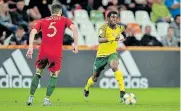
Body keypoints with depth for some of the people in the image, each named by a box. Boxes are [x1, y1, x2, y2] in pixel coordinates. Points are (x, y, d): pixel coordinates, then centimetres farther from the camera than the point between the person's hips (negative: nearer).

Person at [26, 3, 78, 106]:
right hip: (56, 53, -2)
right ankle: (47, 99, 4)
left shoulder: (42, 21, 14)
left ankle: (31, 97, 18)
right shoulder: (64, 20, 9)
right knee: (54, 76, 11)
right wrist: (76, 44, -4)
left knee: (38, 73, 19)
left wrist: (31, 47, -3)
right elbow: (74, 29, -7)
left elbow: (33, 32, 0)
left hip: (43, 51, 2)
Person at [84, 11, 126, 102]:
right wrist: (113, 38, -44)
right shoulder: (104, 27, -16)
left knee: (114, 67, -33)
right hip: (101, 54, -1)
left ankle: (122, 90, -34)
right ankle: (86, 89, 45)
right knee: (95, 78, 13)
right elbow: (100, 40, -34)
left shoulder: (119, 28, -1)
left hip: (112, 53, 1)